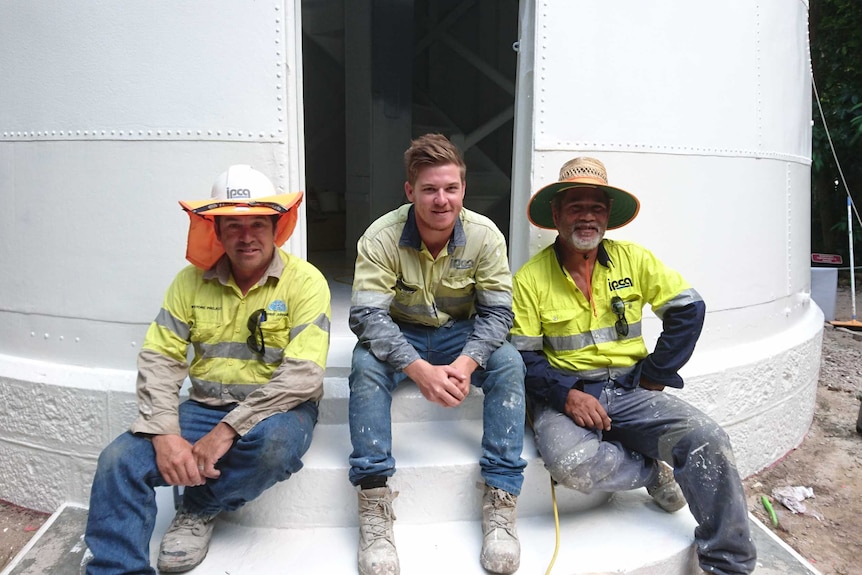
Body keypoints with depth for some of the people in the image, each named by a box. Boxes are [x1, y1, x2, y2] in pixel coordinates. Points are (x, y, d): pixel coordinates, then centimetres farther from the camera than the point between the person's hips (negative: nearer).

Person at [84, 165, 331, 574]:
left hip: (277, 408, -2)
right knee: (118, 460, -19)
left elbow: (303, 373, -19)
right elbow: (159, 360, -1)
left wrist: (229, 430, -23)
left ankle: (200, 509, -4)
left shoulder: (304, 281, -10)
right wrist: (164, 434, -17)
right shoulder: (192, 280, 3)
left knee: (273, 440, -35)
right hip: (204, 407, 3)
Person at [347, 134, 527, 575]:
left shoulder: (485, 235, -15)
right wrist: (419, 369, -42)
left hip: (461, 333, 1)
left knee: (509, 363, -27)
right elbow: (366, 315, -26)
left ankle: (500, 498, -21)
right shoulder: (381, 237, -20)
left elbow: (497, 311, -14)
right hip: (399, 335, -1)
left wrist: (467, 361, -35)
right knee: (366, 364, -32)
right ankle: (374, 502, -26)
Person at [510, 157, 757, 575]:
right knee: (572, 463, -33)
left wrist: (656, 376, 1)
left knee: (707, 439, -21)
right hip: (563, 395, -2)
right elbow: (522, 355, -5)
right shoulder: (530, 278, -4)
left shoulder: (633, 260, 4)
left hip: (630, 391, 3)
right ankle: (652, 471, 0)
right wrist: (567, 395, -19)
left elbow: (688, 308, 7)